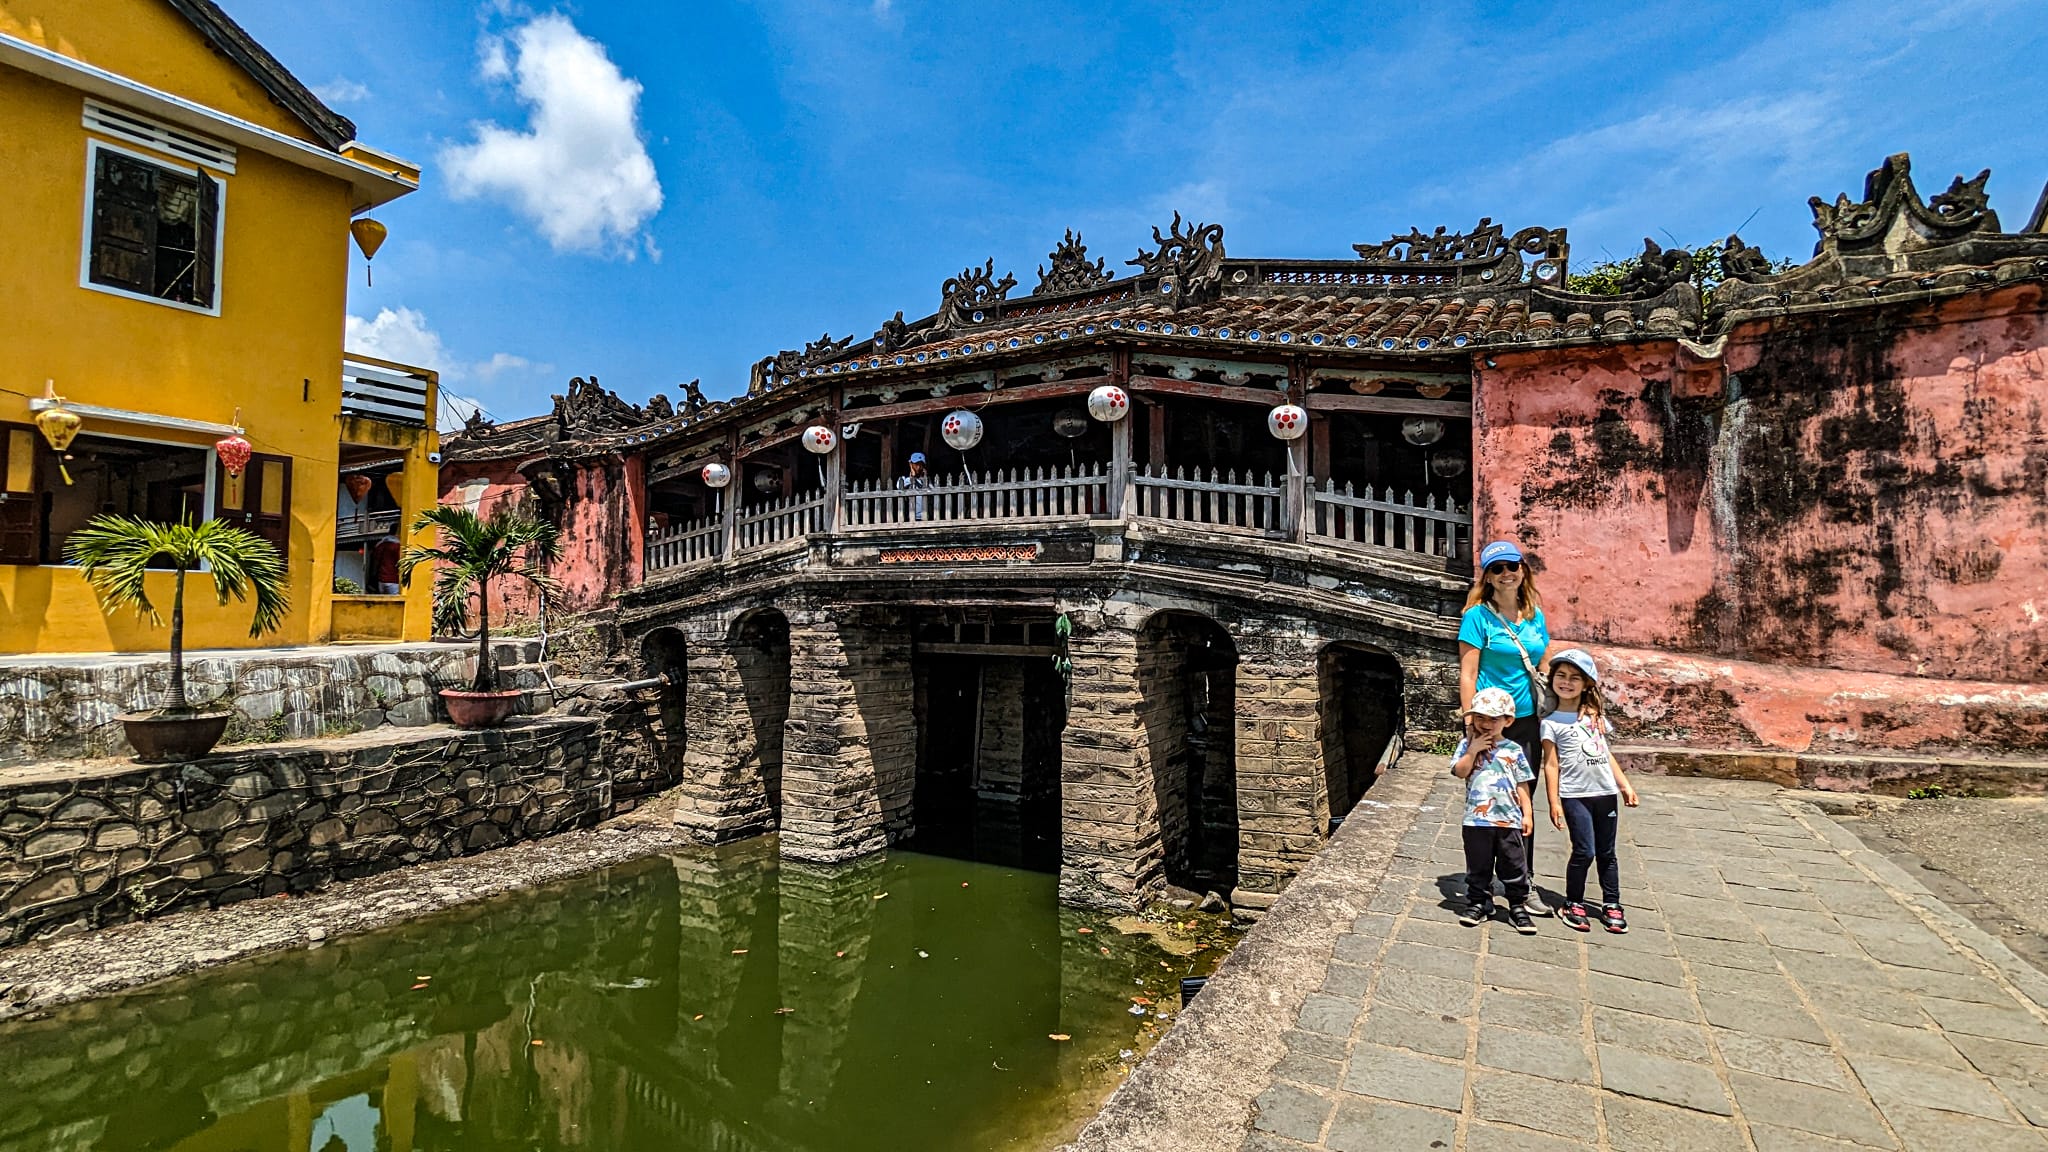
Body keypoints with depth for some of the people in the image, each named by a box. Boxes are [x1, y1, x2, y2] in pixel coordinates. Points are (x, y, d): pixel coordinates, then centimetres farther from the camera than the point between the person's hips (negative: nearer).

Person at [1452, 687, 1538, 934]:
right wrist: (1473, 750, -15)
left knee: (1514, 867, 9)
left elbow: (1522, 785, 6)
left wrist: (1527, 814, 3)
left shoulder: (1513, 750, 3)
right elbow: (1460, 772, -8)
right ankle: (1478, 904, 23)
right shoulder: (1467, 745, 2)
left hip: (1509, 820, 0)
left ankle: (1518, 908, 22)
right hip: (1477, 819, 0)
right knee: (1478, 867, 11)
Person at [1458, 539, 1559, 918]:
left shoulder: (1536, 616, 10)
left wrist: (1550, 718, 14)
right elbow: (1467, 674, -11)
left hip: (1528, 720, 5)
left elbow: (1544, 671, 17)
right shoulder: (1478, 616, -7)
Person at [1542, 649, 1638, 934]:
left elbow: (1606, 755, 18)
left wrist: (1625, 785, 13)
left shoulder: (1595, 716, 11)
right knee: (1584, 852, -7)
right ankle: (1573, 904, 9)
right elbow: (1551, 764, -6)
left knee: (1606, 853, 11)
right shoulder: (1551, 722, -4)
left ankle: (1611, 904, 23)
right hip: (1575, 795, -5)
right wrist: (1554, 802, -9)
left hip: (1606, 793, 5)